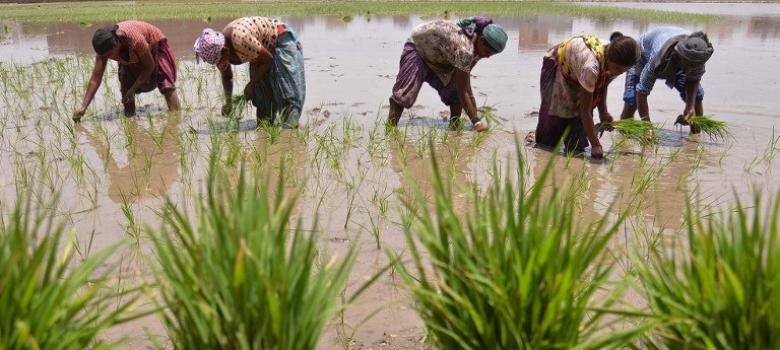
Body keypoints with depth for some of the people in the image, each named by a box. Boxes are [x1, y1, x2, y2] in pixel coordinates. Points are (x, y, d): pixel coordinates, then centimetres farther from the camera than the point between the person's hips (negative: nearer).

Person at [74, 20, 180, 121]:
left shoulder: (136, 40, -44)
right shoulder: (105, 47, -29)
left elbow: (149, 66, -26)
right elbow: (96, 78, -23)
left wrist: (133, 89, -27)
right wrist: (83, 107, -29)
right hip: (130, 56, 5)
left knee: (166, 84, -17)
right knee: (126, 86, -8)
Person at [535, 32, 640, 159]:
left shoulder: (615, 62, -26)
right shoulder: (591, 66, -46)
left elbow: (603, 83, -1)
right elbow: (585, 111, -40)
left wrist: (603, 112, -12)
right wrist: (595, 145, -37)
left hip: (576, 71, 6)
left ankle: (575, 148, 7)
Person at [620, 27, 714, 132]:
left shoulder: (696, 57, -35)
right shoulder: (658, 56, -47)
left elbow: (694, 79, -15)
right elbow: (642, 93, -44)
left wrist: (690, 106, -31)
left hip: (674, 64, 4)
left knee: (696, 96, -10)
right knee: (632, 100, -25)